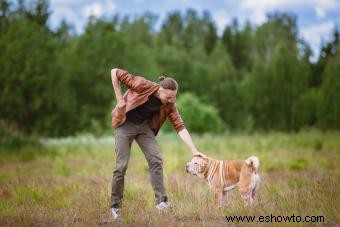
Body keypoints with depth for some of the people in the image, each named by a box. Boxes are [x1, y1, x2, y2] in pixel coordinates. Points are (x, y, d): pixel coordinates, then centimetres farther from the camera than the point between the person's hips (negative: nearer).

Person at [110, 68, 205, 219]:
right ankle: (115, 207, 6)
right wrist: (119, 99, -21)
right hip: (125, 123, -4)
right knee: (122, 166, -7)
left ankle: (161, 201, -8)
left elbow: (179, 127, -12)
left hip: (145, 126, 4)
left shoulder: (169, 104, -12)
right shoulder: (143, 85, -27)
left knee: (156, 160, -12)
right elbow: (115, 72, -22)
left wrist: (194, 150, -20)